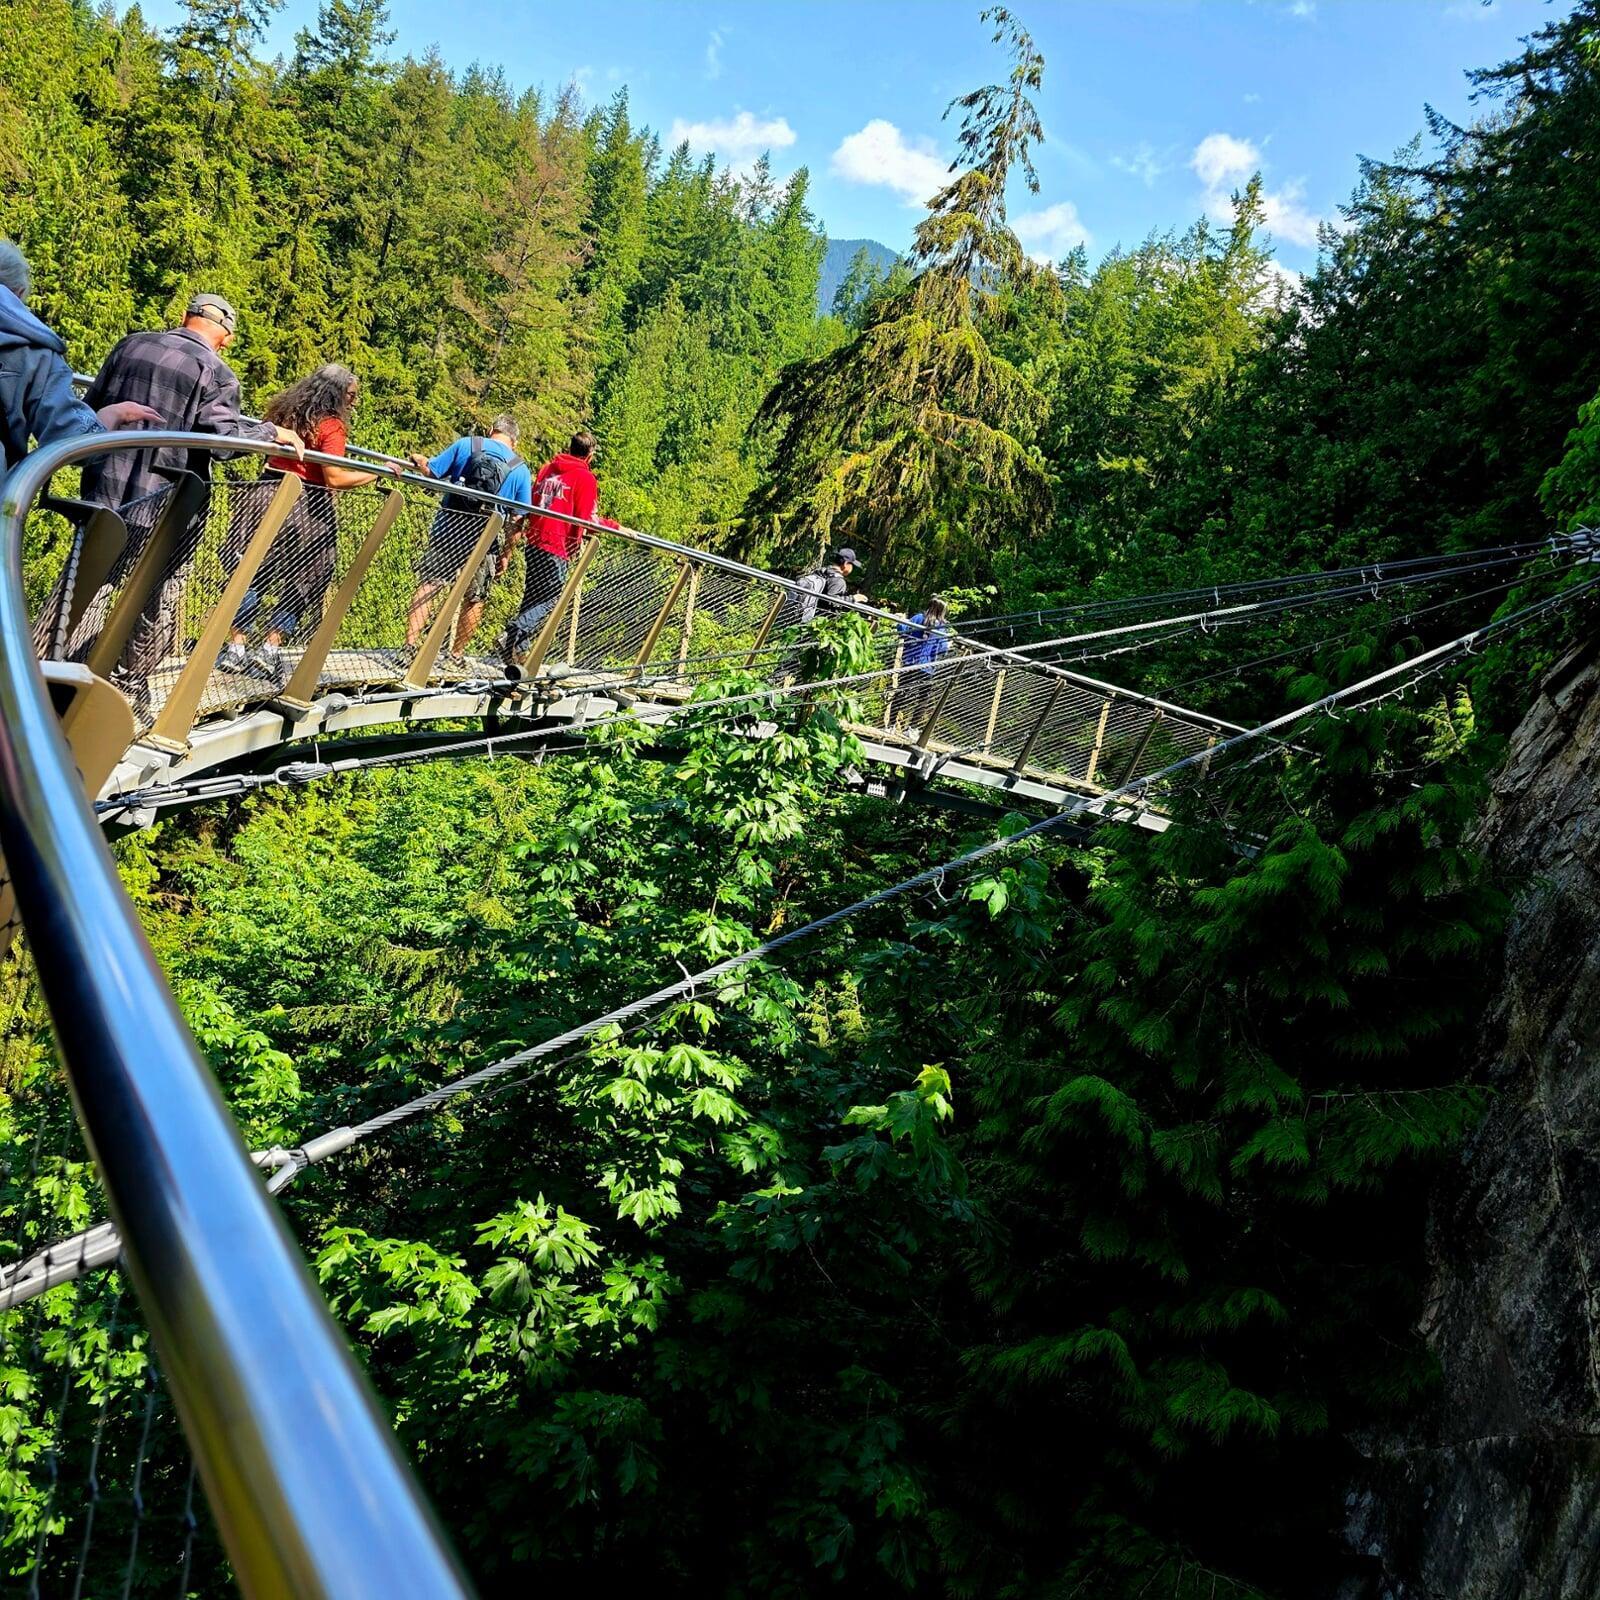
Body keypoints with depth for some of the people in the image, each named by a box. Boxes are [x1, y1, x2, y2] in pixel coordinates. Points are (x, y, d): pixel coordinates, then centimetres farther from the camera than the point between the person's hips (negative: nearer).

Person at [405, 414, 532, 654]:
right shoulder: (520, 469, 2)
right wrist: (506, 552, 8)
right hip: (484, 542, 0)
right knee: (475, 599, 14)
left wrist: (419, 461, 24)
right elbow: (518, 518, 0)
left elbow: (431, 471, 2)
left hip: (448, 530, 0)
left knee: (427, 586, 9)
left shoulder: (466, 445, 1)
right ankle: (457, 655, 18)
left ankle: (410, 645, 3)